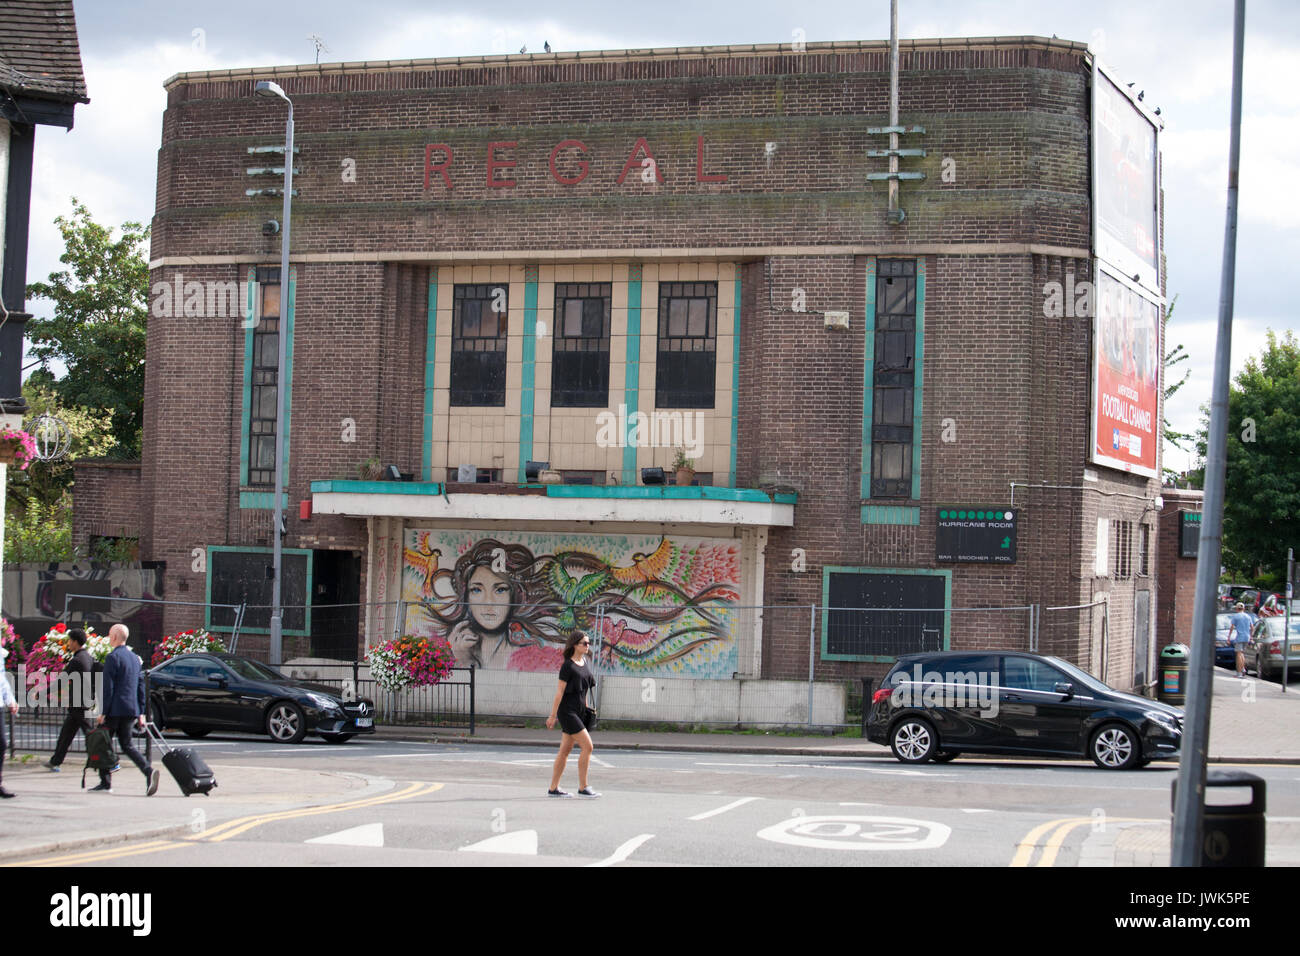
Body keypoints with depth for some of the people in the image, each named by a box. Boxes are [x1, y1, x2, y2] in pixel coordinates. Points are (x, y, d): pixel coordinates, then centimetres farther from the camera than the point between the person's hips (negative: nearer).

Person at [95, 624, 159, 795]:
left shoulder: (112, 657, -11)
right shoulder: (134, 657, 15)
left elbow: (108, 687, -15)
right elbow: (140, 686, 16)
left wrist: (104, 712, -13)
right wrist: (141, 712, 18)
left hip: (115, 710, -7)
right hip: (131, 709, 7)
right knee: (126, 745, 8)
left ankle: (105, 782, 7)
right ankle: (148, 771, -13)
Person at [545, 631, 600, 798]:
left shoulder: (584, 663, 12)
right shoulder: (568, 666, -12)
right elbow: (560, 691, -12)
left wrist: (586, 708, 21)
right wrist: (553, 716, -12)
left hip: (579, 711, 8)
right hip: (567, 711, -8)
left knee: (565, 750, 10)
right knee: (587, 746, -11)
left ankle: (553, 788, 15)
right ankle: (583, 787, -6)